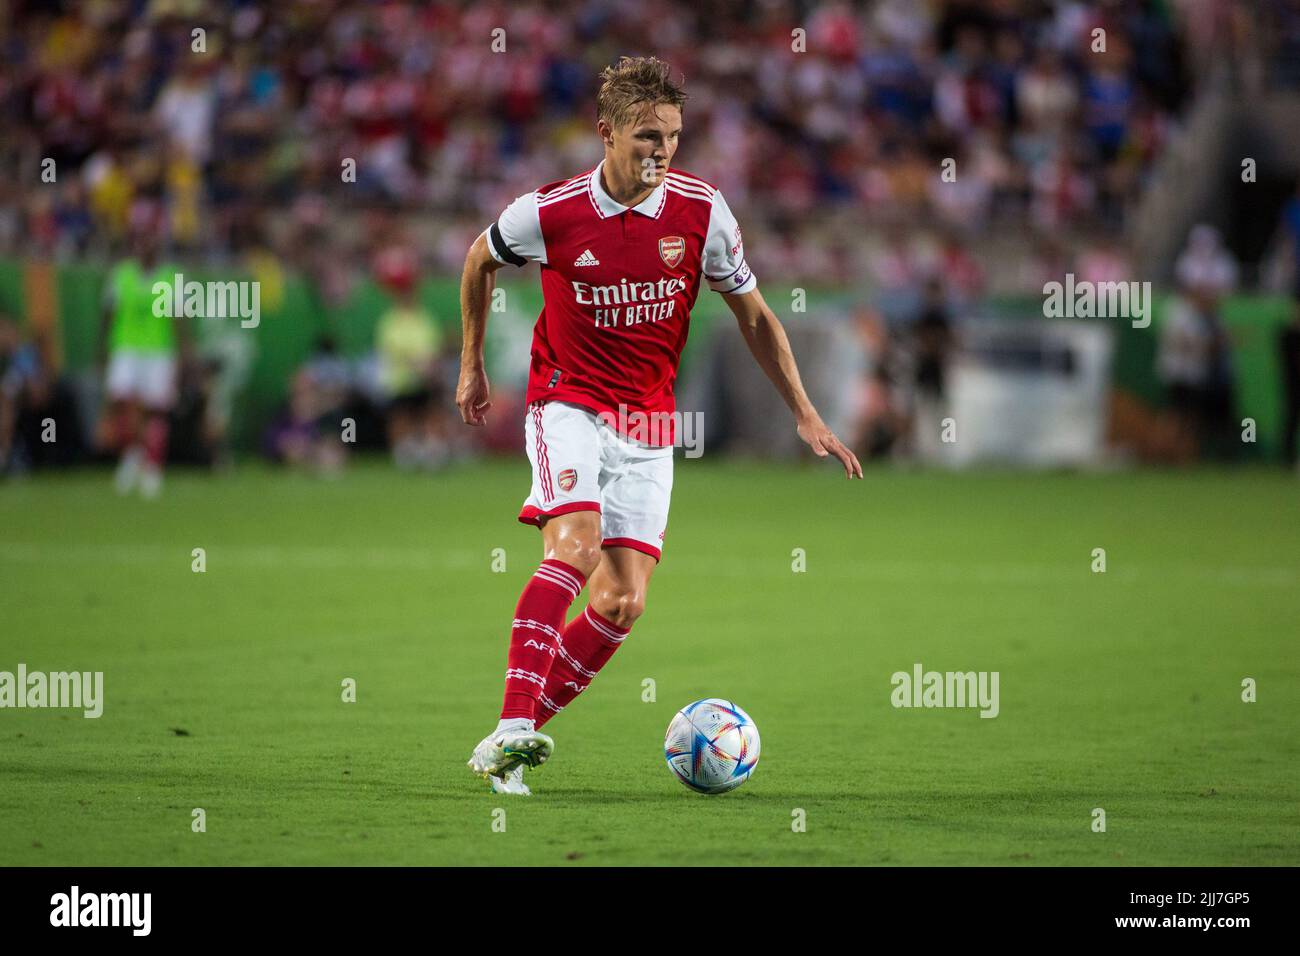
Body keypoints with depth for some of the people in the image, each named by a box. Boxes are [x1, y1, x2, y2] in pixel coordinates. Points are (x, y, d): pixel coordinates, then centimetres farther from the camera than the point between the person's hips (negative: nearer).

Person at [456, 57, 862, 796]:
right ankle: (512, 729, -32)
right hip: (568, 402, -4)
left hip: (648, 425, 4)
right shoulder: (551, 213, -12)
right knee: (575, 545, -28)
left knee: (624, 603, -4)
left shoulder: (702, 211, -6)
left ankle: (520, 735, 7)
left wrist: (806, 416, 3)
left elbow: (755, 317, 6)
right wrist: (473, 367, 17)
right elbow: (481, 261, 10)